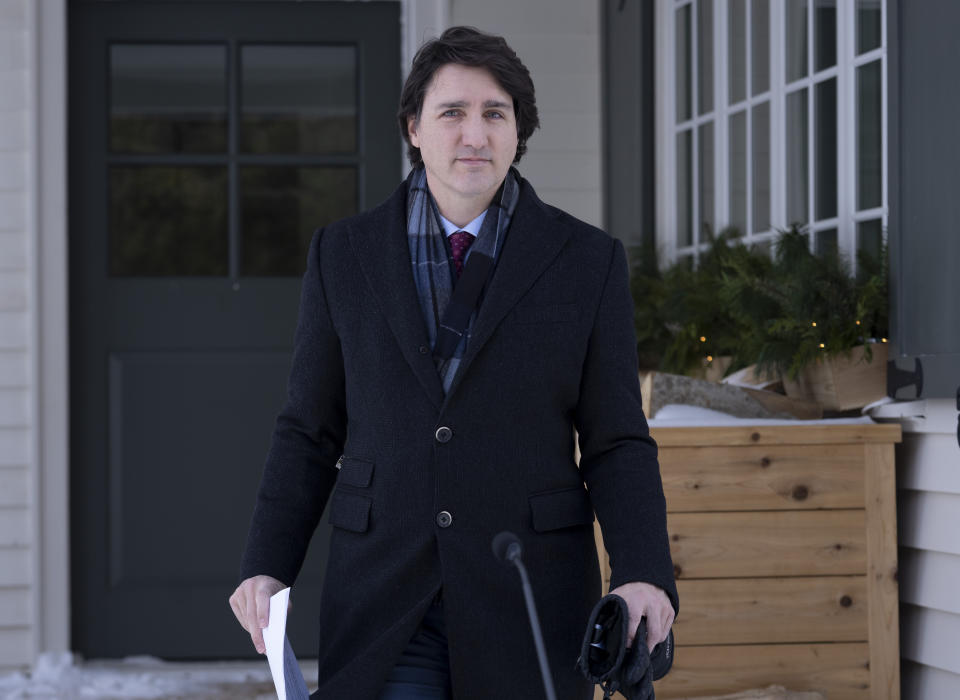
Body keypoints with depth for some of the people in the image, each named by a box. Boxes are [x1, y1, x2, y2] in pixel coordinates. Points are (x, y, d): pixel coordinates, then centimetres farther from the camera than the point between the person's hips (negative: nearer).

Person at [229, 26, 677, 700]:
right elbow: (310, 433, 9)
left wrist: (645, 576, -14)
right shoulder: (344, 257, 6)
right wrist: (266, 567, -3)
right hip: (382, 609, 1)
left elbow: (617, 446, 1)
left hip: (528, 602, 0)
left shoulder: (588, 261, 2)